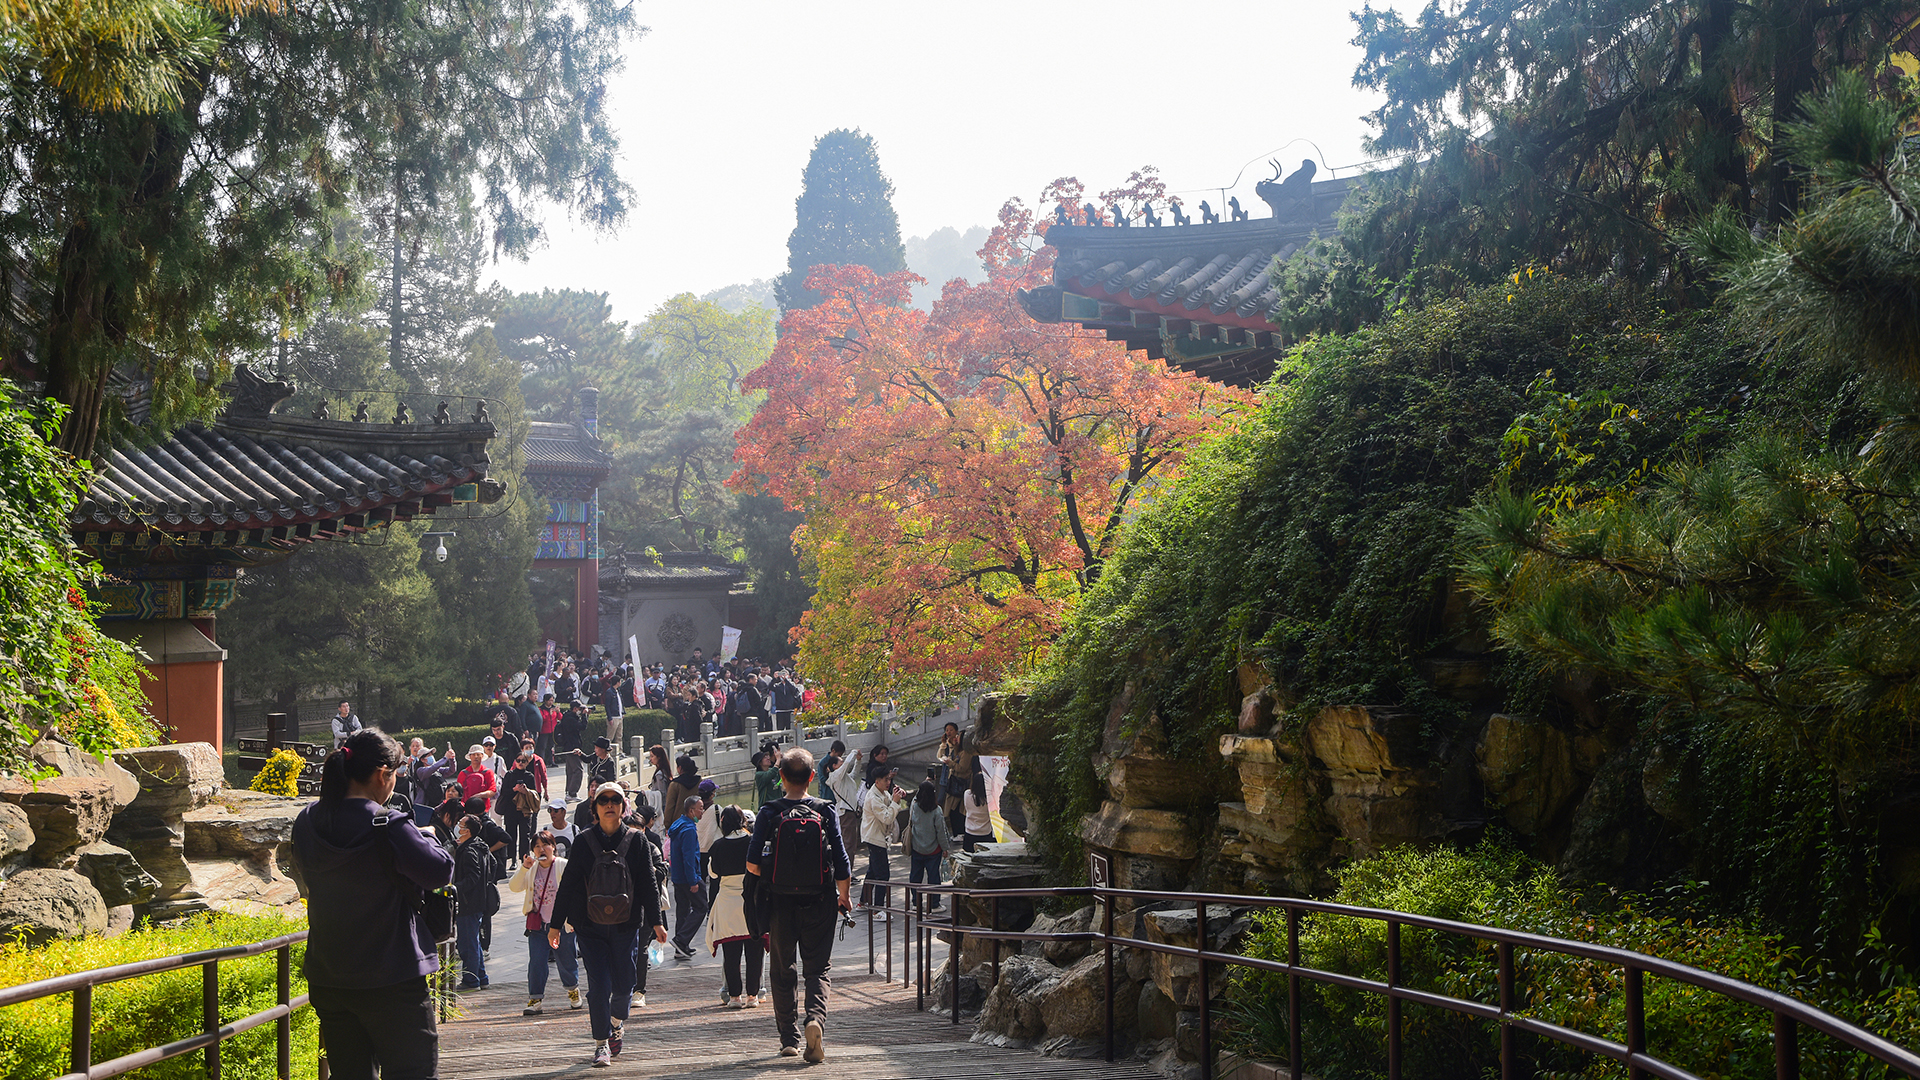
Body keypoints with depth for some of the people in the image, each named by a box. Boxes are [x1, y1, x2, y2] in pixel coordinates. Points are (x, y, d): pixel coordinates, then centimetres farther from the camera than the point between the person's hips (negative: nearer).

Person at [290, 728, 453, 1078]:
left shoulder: (307, 823, 2)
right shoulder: (389, 828, -18)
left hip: (326, 980, 6)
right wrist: (428, 839, 8)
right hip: (392, 983, -6)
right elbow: (440, 871, -13)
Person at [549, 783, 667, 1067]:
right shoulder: (583, 842, 2)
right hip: (590, 926, -1)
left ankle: (617, 1022, 34)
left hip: (625, 924, 1)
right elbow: (567, 885, 5)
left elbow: (649, 884, 3)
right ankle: (601, 1043, 6)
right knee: (598, 985, -6)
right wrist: (556, 924, 4)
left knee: (623, 984, 3)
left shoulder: (636, 840, 3)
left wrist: (655, 922, -3)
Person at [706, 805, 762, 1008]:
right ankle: (752, 995, 9)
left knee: (731, 953, 6)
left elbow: (713, 873, 7)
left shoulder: (719, 846, -5)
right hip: (752, 903, 0)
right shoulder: (754, 842, -5)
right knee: (754, 951, 7)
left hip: (727, 901, 0)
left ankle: (734, 995, 5)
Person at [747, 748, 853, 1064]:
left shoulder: (769, 813, -5)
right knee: (818, 967, 7)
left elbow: (752, 863, -8)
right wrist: (844, 896, 11)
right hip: (818, 903, 0)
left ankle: (788, 1037, 15)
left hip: (780, 903, 0)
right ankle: (815, 1016, -19)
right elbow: (842, 862, -5)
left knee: (782, 970, 13)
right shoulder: (825, 812, -4)